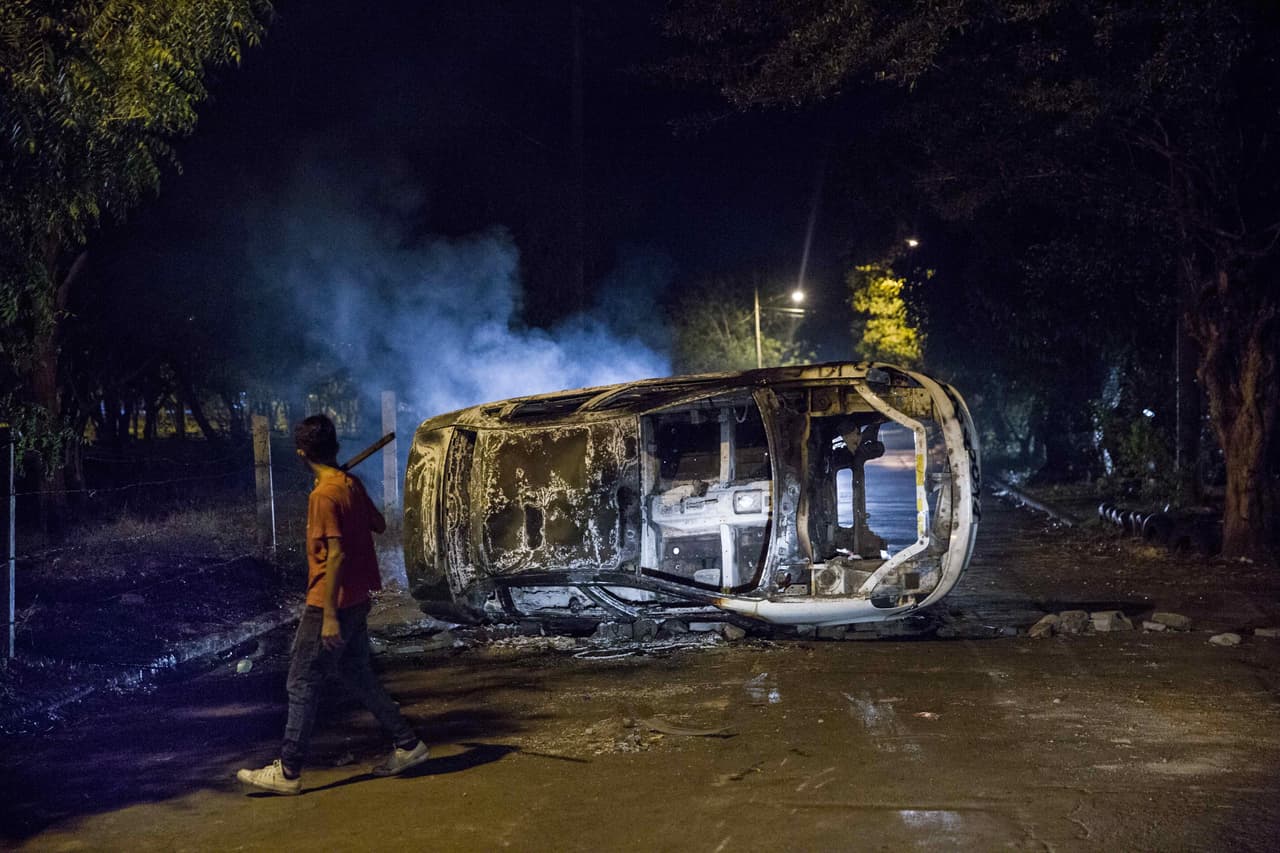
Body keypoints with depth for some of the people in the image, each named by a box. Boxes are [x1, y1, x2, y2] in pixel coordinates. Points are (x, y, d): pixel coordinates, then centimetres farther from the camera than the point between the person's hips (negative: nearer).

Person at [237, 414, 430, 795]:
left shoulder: (323, 495, -18)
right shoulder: (352, 484, 5)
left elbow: (336, 554, -23)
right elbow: (379, 525, 19)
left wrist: (329, 614, -22)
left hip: (329, 605, -9)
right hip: (357, 601, 9)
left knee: (302, 684, 0)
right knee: (358, 675, 18)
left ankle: (288, 771, 5)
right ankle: (407, 745, 21)